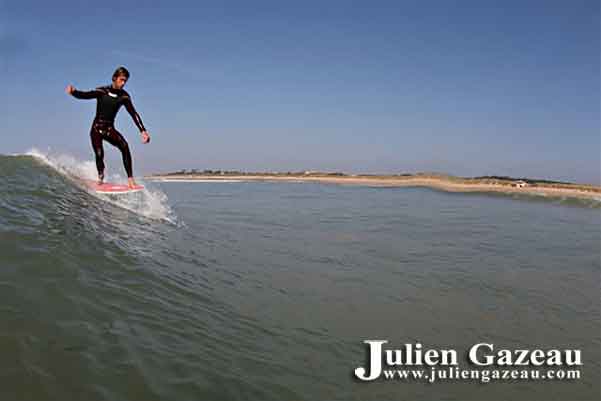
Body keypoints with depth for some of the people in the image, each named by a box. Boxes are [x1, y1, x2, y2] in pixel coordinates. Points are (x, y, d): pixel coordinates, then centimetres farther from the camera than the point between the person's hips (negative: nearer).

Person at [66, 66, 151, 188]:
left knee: (124, 146, -25)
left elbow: (134, 114, -2)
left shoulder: (124, 96, 0)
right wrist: (73, 92, -37)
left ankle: (130, 178, -22)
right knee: (99, 154, -17)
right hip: (96, 128, -2)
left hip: (109, 128, 2)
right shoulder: (102, 91, -5)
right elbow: (85, 95, -15)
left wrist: (143, 130, -11)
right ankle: (100, 178, 11)